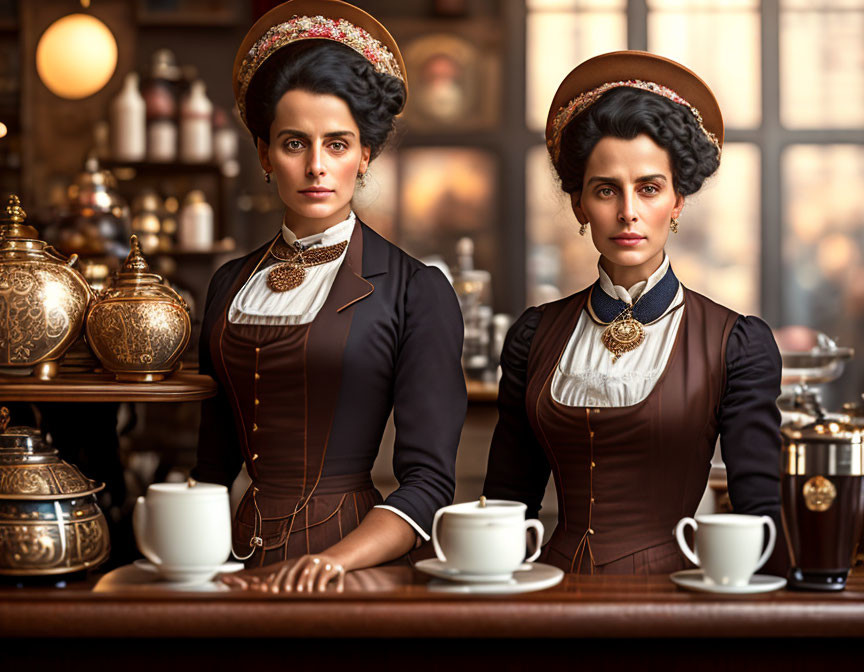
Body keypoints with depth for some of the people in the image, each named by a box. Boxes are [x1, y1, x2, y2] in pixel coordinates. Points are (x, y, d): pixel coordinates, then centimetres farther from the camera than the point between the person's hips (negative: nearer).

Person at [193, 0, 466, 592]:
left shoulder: (416, 291, -1)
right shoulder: (232, 284, 12)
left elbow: (428, 481, -7)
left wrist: (333, 560, -21)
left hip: (354, 560, -3)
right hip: (240, 558, 3)